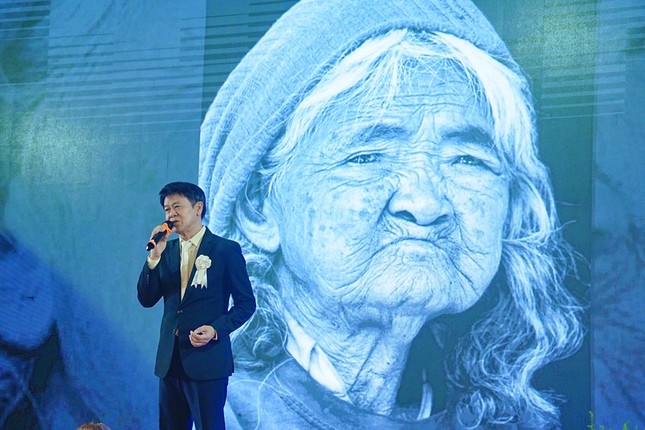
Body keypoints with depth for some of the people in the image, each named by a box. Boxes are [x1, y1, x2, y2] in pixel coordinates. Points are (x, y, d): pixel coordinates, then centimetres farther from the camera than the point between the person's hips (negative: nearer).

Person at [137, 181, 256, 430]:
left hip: (207, 360, -5)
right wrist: (154, 257, -7)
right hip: (170, 361, 5)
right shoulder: (167, 250, 11)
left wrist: (216, 329, -17)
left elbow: (246, 303, -2)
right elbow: (146, 300, 5)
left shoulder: (226, 250, -4)